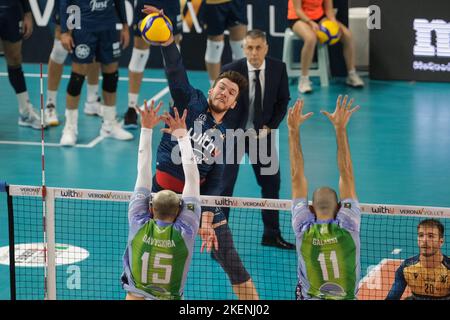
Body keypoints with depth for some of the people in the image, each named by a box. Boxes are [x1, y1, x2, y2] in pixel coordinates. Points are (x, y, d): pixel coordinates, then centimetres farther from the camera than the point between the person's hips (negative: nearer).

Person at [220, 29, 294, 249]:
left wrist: (269, 127, -9)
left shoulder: (278, 68, -9)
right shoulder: (231, 70, -18)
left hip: (262, 133, 4)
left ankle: (271, 235, 25)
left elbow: (282, 101, 2)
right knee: (225, 186, -5)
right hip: (233, 133, -4)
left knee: (271, 183, 10)